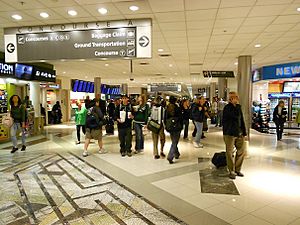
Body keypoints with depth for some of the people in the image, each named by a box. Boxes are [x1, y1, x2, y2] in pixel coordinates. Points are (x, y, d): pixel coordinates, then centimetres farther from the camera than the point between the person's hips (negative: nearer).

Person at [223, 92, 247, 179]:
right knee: (230, 153, 2)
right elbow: (236, 115, -23)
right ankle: (231, 171, 15)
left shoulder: (238, 107, 12)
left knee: (242, 151, 11)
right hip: (230, 133, -7)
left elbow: (241, 119, 16)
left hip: (239, 133, 7)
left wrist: (244, 132, 13)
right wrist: (235, 104, -15)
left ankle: (237, 170, 26)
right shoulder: (227, 107, -10)